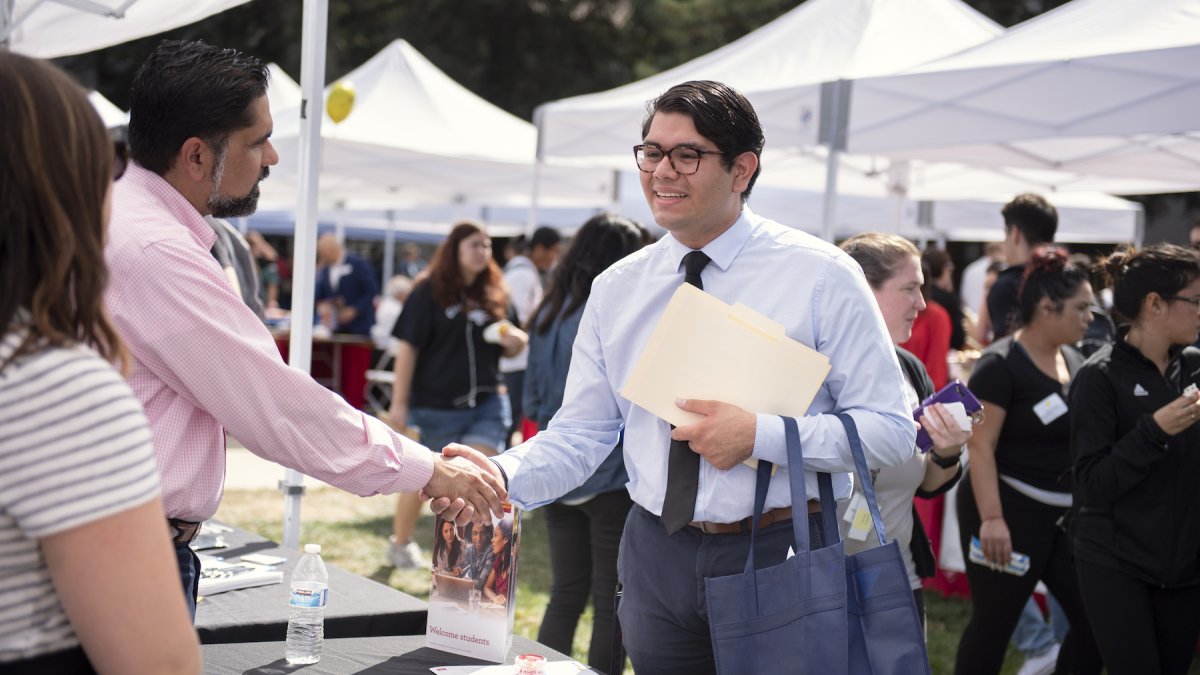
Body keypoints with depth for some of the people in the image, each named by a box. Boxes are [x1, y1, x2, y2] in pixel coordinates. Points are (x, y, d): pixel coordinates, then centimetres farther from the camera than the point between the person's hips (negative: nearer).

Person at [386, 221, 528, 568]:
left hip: (486, 403, 4)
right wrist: (399, 402, -12)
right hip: (436, 406, -3)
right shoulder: (429, 293, -5)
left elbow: (508, 346, 20)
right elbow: (408, 347, -8)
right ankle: (400, 542, 31)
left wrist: (516, 341, -5)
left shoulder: (494, 295, 9)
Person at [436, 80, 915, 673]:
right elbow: (578, 436, 5)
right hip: (657, 555, 4)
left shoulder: (821, 277, -7)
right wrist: (499, 478, -14)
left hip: (782, 557, -3)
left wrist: (759, 434, -21)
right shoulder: (615, 289, 5)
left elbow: (890, 429, -9)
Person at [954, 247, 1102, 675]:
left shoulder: (1075, 362, 10)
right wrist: (991, 517, -26)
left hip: (1067, 513, 8)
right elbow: (980, 446, -18)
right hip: (1010, 510, -7)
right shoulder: (1001, 365, -13)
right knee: (994, 624, 2)